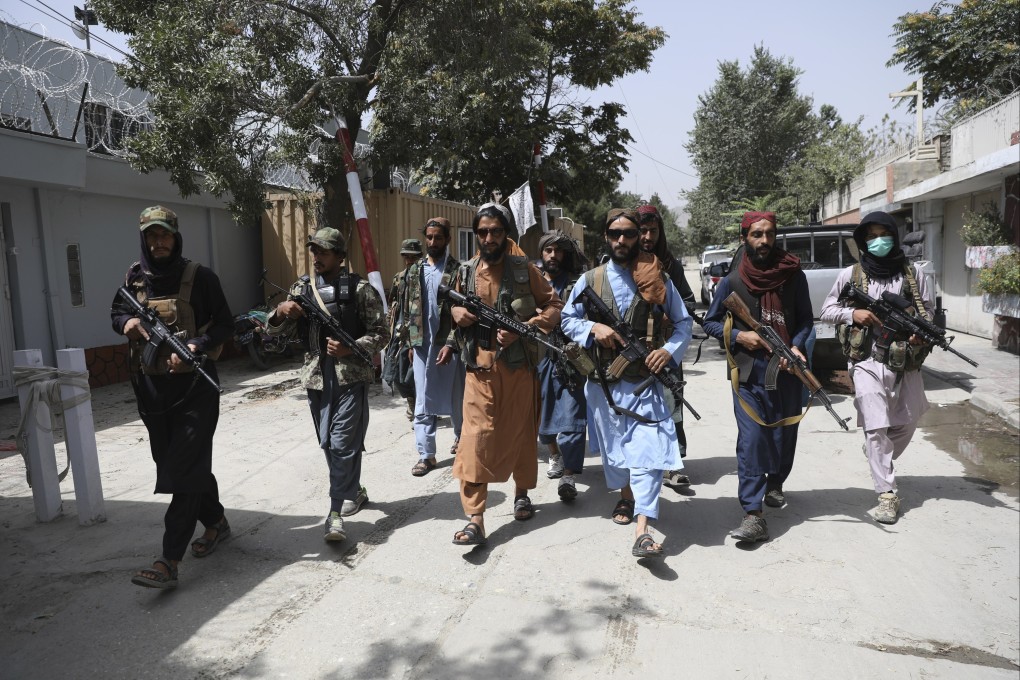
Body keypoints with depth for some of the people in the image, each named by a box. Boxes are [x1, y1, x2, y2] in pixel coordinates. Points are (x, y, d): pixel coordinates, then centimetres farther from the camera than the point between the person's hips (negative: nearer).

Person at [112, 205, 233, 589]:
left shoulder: (199, 277, -7)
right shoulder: (134, 279, 8)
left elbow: (225, 325, -6)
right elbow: (116, 313, 20)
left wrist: (195, 346, -23)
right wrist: (127, 322, -4)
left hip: (194, 387, -6)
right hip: (151, 386, 6)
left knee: (184, 469, -8)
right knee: (172, 462, 16)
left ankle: (169, 562, -6)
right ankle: (216, 522, 35)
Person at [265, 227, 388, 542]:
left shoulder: (360, 289, -5)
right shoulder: (302, 287, 9)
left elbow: (381, 334, -5)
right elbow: (276, 330, 10)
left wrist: (350, 348, -20)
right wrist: (280, 312, -13)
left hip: (351, 377, -5)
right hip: (316, 377, 5)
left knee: (343, 444, -7)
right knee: (328, 444, 15)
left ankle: (337, 511, 3)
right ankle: (354, 491, 35)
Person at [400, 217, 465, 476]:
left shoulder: (457, 270, -6)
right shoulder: (415, 270, 9)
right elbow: (407, 309, 13)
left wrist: (450, 344, -17)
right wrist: (410, 343, 9)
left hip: (448, 344, -4)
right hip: (421, 345, 4)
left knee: (455, 396, 10)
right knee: (423, 402, 3)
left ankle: (461, 437, 34)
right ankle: (426, 454, 9)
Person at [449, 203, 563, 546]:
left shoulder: (524, 268, -3)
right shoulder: (466, 271, 7)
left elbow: (554, 305, -2)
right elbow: (456, 306, 21)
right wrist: (458, 313, -4)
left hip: (518, 367, -1)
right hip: (480, 369, 2)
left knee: (520, 433, 12)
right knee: (475, 438, -7)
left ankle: (522, 492, 35)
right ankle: (474, 518, -5)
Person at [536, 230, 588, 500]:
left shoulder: (576, 283, 3)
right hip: (539, 356, 3)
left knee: (571, 417, -8)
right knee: (544, 412, 15)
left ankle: (567, 476, -7)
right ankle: (554, 455, 38)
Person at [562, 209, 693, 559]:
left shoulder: (658, 280, 3)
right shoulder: (590, 279, 6)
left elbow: (683, 322, 9)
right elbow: (568, 319, 9)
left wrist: (669, 349, -10)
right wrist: (594, 328, -11)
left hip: (645, 379, -2)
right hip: (603, 381, 2)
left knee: (649, 448, -13)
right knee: (613, 443, 15)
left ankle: (642, 532, -14)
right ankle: (626, 496, 42)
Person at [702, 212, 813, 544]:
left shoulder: (794, 276, 4)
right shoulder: (732, 281, 0)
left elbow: (806, 319, 9)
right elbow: (710, 322, 6)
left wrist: (796, 346, -10)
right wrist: (739, 336, -11)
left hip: (787, 370, 3)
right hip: (749, 373, -3)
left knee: (785, 432, 14)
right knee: (752, 438, -10)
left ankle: (775, 483, 43)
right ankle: (753, 515, -10)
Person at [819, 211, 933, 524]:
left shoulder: (912, 272, 7)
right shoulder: (851, 274, 3)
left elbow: (927, 310, 10)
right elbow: (827, 310, 7)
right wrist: (853, 314, -11)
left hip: (906, 361, 3)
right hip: (867, 361, -3)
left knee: (907, 423, 16)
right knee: (876, 427, -9)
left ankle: (880, 460, 45)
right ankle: (887, 494, -3)